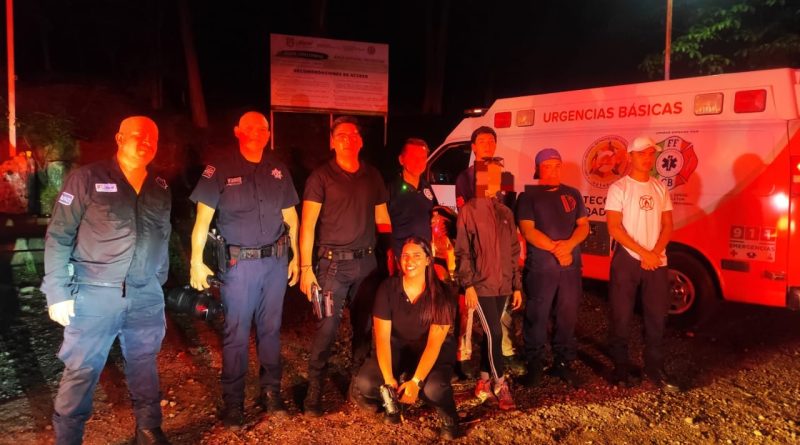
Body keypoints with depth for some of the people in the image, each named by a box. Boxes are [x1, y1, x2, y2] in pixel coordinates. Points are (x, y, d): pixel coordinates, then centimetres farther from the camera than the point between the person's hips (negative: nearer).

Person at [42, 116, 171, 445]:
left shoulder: (160, 189, 9)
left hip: (146, 297, 4)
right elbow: (58, 236, -6)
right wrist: (58, 292, -10)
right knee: (81, 371, 3)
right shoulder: (87, 178, -5)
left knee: (144, 365, 16)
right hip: (94, 294, -4)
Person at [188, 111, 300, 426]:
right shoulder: (220, 171, -3)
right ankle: (233, 402, 16)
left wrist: (295, 257, 11)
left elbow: (291, 217, 13)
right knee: (236, 333, 3)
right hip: (239, 263, -3)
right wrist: (196, 261, -10)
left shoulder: (278, 171, 8)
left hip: (276, 261, 3)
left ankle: (271, 392, 26)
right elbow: (202, 218, -4)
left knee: (271, 328, 12)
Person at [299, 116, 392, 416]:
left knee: (364, 326, 11)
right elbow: (307, 224, -6)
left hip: (367, 261, 4)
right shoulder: (321, 176, -2)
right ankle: (314, 391, 8)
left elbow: (382, 219, 15)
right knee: (327, 328, -4)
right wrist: (306, 267, -13)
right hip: (333, 262, -4)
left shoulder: (372, 176, 11)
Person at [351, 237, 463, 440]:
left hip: (434, 351, -2)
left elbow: (434, 343, -21)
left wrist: (415, 381, -31)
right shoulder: (388, 288, -13)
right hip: (397, 346, 2)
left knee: (433, 389, -34)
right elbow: (382, 337, -16)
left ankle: (448, 415, 4)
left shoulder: (441, 294, -17)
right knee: (365, 384, -25)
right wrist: (389, 379, -26)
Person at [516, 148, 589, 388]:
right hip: (540, 267, -3)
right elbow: (528, 230, -9)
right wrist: (555, 248, -17)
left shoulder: (572, 194, 13)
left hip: (571, 266, 4)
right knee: (537, 316, 1)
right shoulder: (528, 197, 1)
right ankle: (534, 363, 13)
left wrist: (569, 245, -13)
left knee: (568, 316, 8)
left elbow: (583, 225, 6)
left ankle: (563, 362, 21)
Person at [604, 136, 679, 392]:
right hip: (627, 260, -4)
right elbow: (614, 228, -11)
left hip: (656, 262, 4)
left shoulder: (660, 189, 10)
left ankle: (654, 368, 19)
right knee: (622, 316, 2)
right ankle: (621, 368, 14)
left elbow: (667, 225, 7)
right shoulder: (619, 188, -4)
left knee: (657, 316, 8)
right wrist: (643, 253, -15)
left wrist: (655, 253, -10)